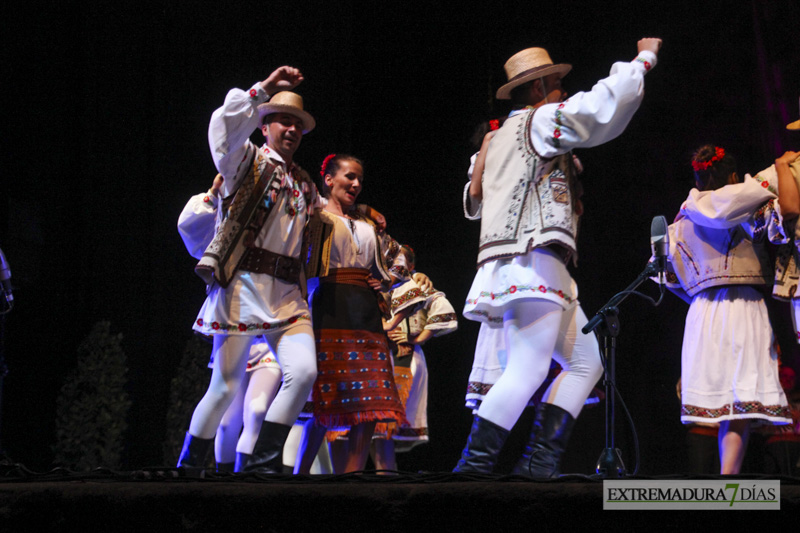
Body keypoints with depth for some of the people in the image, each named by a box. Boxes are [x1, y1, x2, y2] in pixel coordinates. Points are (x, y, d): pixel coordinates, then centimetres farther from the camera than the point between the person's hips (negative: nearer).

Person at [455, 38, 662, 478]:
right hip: (532, 262, -10)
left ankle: (540, 460, -3)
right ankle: (472, 467, -22)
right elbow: (603, 106, -11)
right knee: (528, 369, -18)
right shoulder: (539, 120, 0)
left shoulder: (500, 140, 27)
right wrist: (644, 58, 1)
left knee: (585, 361, 8)